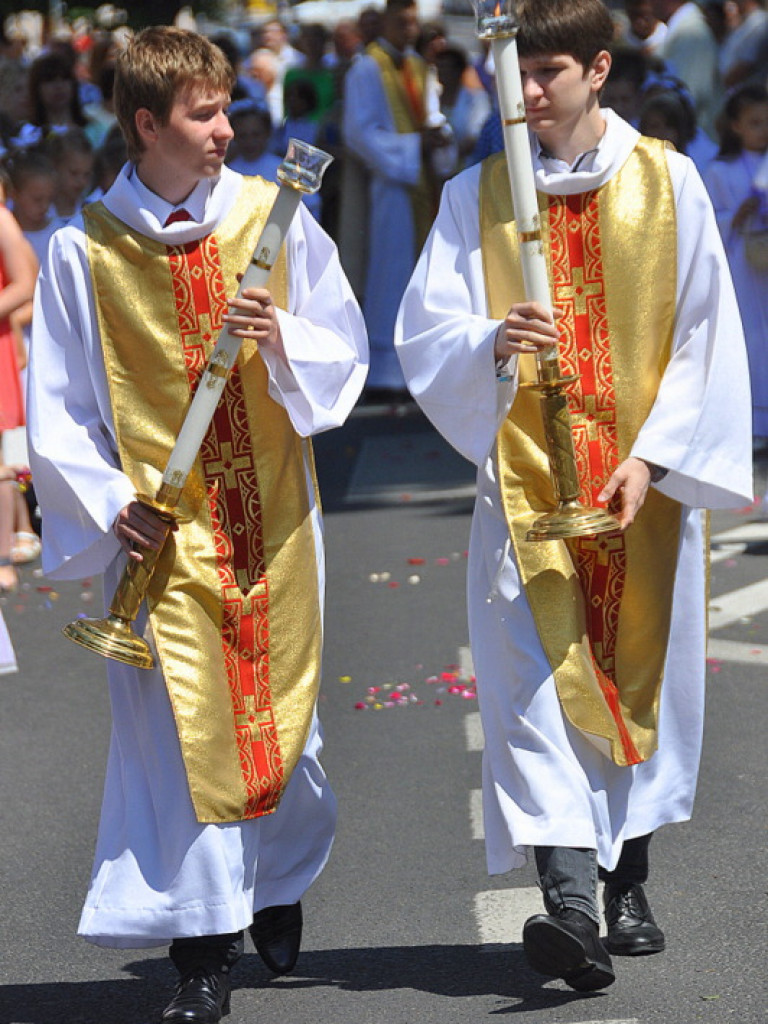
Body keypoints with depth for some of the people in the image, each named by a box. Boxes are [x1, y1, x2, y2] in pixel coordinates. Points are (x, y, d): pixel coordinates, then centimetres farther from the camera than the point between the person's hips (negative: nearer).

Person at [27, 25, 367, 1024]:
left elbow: (345, 351, 5)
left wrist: (282, 338, -15)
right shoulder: (84, 250, -3)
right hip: (160, 526, -2)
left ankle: (278, 884, 37)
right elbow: (59, 405, 2)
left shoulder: (275, 219, 1)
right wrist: (107, 502, -9)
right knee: (183, 722, -7)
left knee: (281, 707, 10)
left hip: (273, 516, 2)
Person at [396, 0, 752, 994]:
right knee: (543, 688, -12)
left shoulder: (666, 182, 3)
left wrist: (653, 456, -8)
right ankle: (570, 908, -21)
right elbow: (425, 333, -3)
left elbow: (704, 334, 2)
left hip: (645, 479, 1)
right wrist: (493, 342, -25)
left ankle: (628, 886, 25)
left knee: (642, 677, 9)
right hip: (527, 483, -1)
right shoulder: (476, 196, 4)